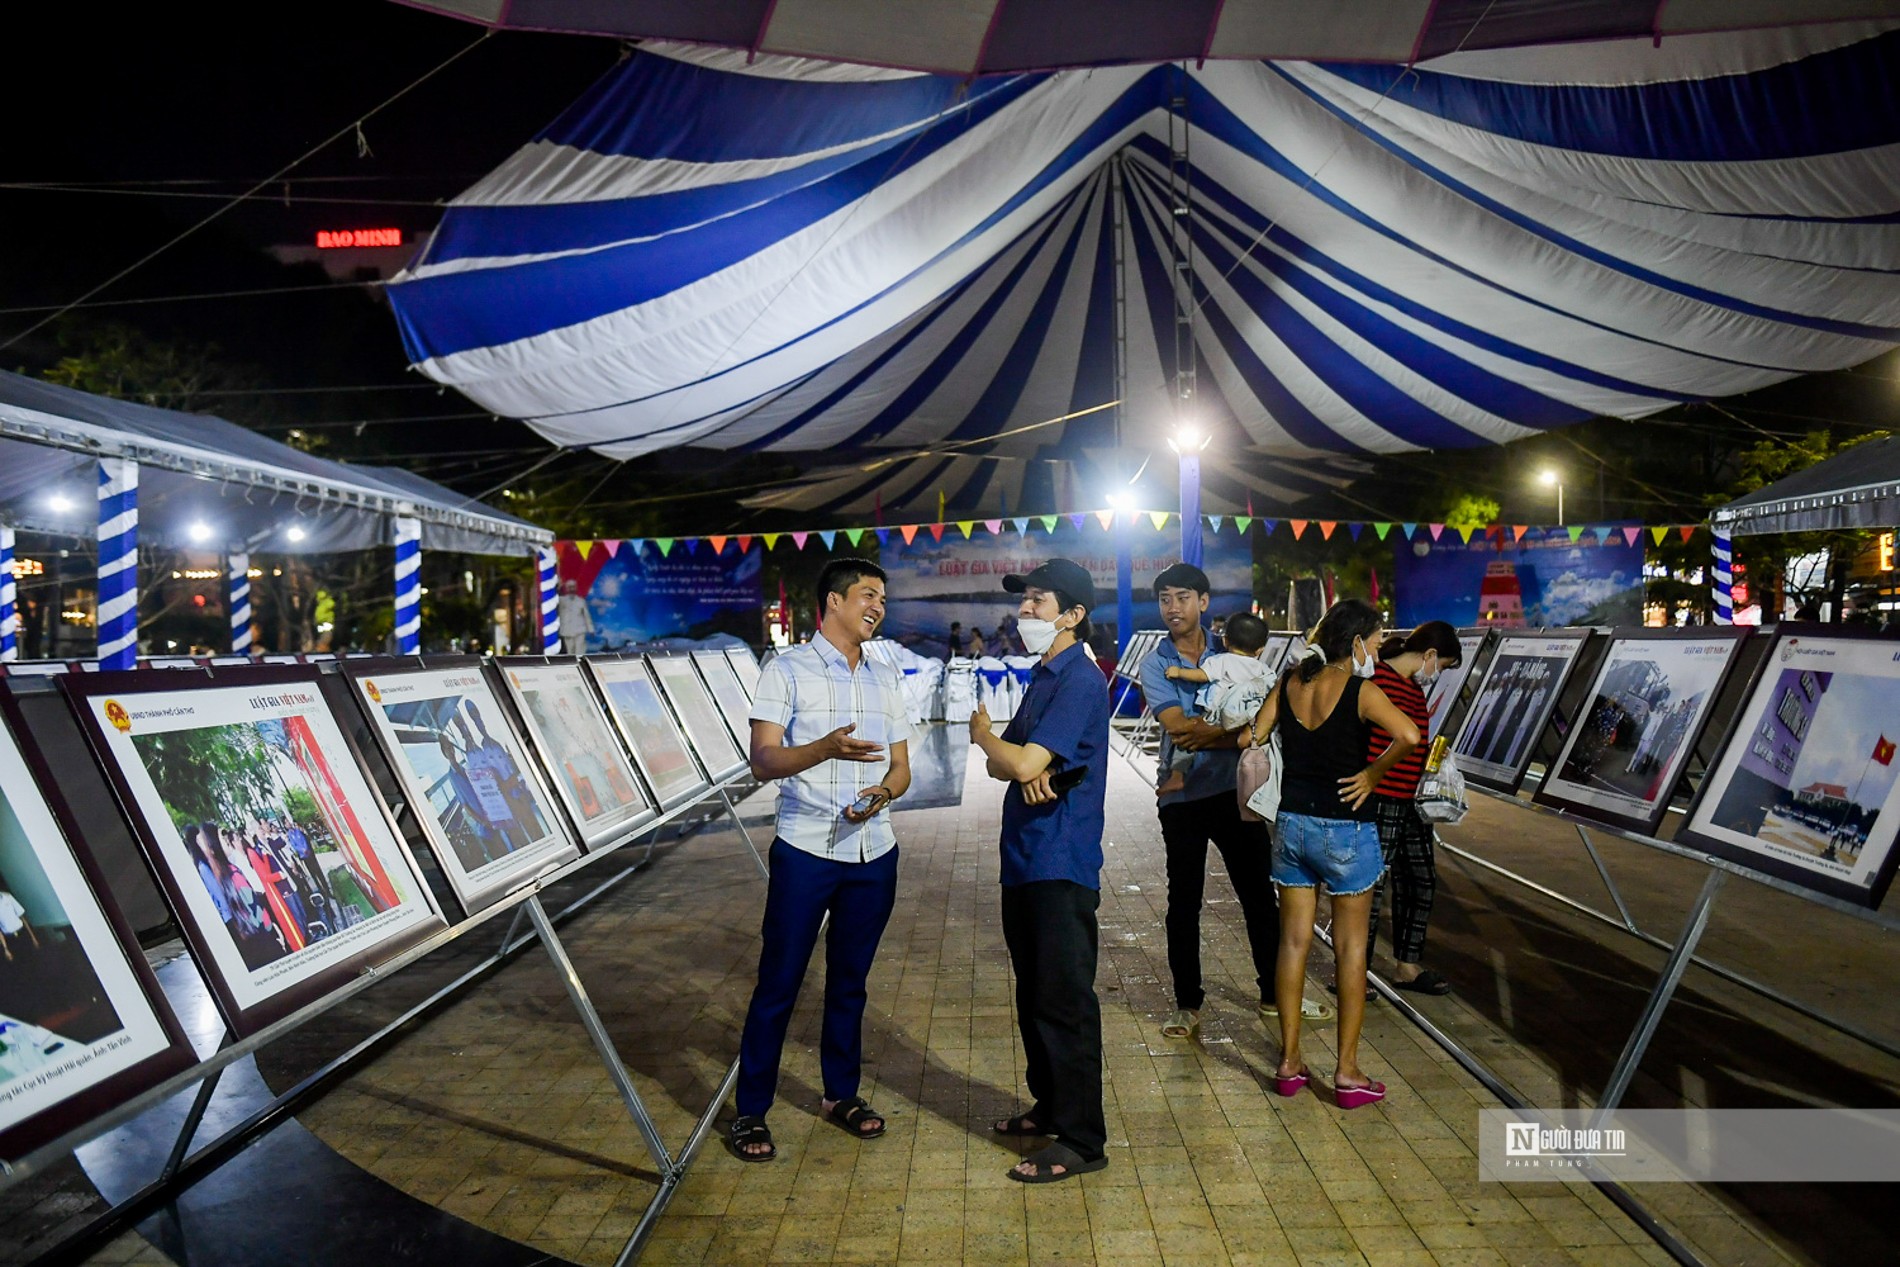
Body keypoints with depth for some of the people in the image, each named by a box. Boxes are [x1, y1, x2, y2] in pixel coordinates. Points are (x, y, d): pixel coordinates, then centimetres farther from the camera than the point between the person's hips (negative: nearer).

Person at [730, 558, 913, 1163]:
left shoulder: (887, 678, 12)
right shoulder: (786, 669, -3)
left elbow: (901, 766, 13)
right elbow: (762, 760, -12)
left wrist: (882, 790, -10)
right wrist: (826, 748, -29)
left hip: (874, 850, 5)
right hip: (806, 849, -4)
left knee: (849, 979, 15)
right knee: (778, 983, 2)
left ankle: (841, 1093, 31)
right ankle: (750, 1112, 14)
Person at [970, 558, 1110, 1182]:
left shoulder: (1080, 682, -16)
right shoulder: (1042, 677, 15)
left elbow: (1024, 762, -24)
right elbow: (1002, 765, 12)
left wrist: (982, 732, -4)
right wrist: (1024, 771, -12)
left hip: (1061, 867, -10)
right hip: (1025, 860, 10)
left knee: (1065, 1003, -2)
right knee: (1034, 995, 20)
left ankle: (1082, 1140, 10)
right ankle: (1048, 1106, 35)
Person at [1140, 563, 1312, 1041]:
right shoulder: (1154, 664, -3)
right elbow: (1178, 727, -16)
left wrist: (1208, 735, -19)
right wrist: (1233, 730, -14)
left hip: (1235, 791, 2)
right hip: (1183, 798, -2)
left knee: (1260, 893, 11)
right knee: (1184, 902, 7)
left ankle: (1275, 994, 28)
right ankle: (1188, 1004, 20)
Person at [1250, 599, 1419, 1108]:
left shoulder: (1290, 683, 1)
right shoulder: (1360, 691, -13)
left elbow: (1253, 737, 0)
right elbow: (1408, 735, -28)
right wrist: (1373, 773, -15)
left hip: (1291, 826, 5)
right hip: (1347, 832, -5)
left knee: (1293, 942, 11)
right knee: (1350, 948, 7)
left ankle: (1289, 1062, 19)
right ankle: (1347, 1073, 13)